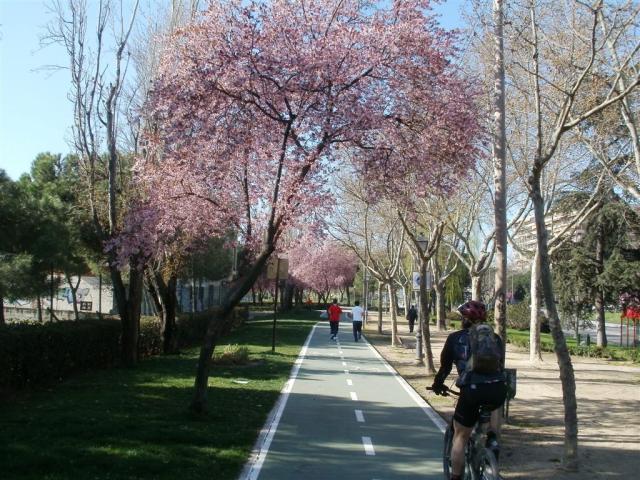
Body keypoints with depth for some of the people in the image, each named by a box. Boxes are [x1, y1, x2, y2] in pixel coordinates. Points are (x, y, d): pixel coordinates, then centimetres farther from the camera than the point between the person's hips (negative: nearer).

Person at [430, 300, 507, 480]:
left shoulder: (455, 338, 13)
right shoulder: (495, 338, 21)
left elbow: (445, 367, 18)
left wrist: (437, 385, 36)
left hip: (471, 391, -2)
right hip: (498, 390, 3)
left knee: (460, 438, 17)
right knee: (493, 406, 40)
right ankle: (492, 439, 19)